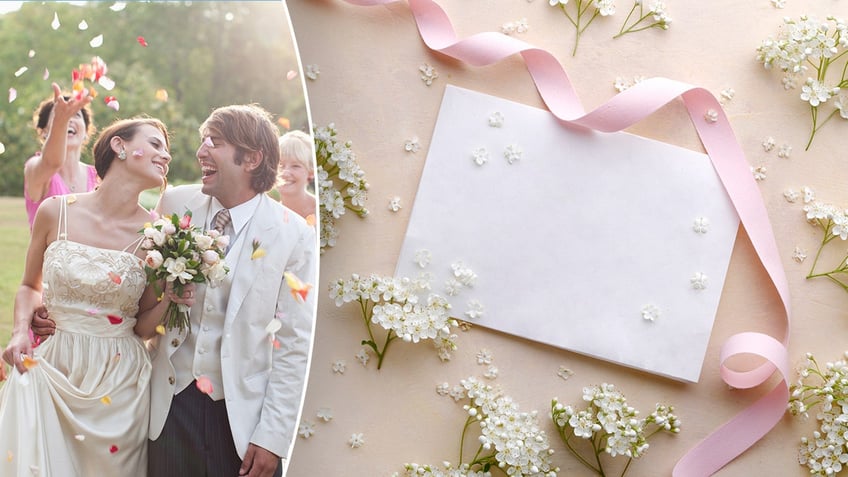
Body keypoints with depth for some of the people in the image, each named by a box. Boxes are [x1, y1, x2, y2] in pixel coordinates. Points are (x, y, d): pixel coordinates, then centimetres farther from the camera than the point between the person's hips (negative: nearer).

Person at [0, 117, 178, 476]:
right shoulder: (55, 212, -3)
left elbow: (144, 323, 4)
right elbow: (30, 287, 13)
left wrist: (170, 298, -15)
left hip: (120, 378, 0)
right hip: (52, 369, 0)